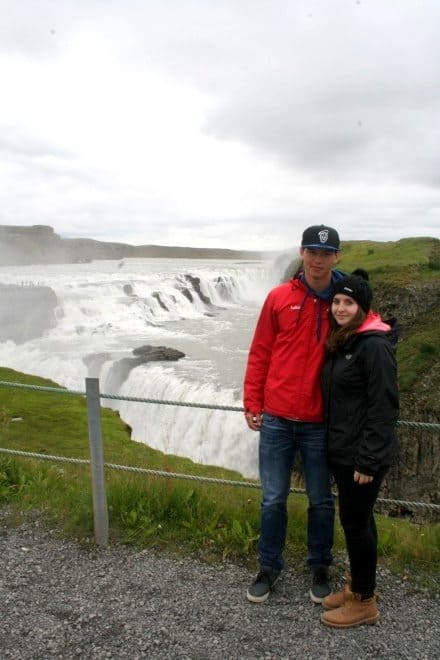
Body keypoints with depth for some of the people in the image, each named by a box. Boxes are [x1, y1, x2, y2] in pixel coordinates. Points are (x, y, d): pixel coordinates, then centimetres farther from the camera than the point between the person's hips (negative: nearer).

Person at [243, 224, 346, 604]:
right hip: (276, 419, 1)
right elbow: (260, 353, 3)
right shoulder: (279, 298, -1)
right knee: (273, 499, 12)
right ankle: (269, 567, 33)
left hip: (320, 423, 0)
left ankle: (320, 568, 37)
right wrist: (252, 403, 1)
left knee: (321, 500, 15)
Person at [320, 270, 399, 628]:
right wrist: (336, 445, 16)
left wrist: (368, 460, -20)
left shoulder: (375, 345, -18)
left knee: (356, 521, 3)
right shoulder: (342, 340, 9)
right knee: (357, 519, 19)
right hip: (342, 450, 8)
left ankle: (364, 602, 22)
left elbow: (383, 408, -20)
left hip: (363, 454, -8)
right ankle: (357, 585, 36)